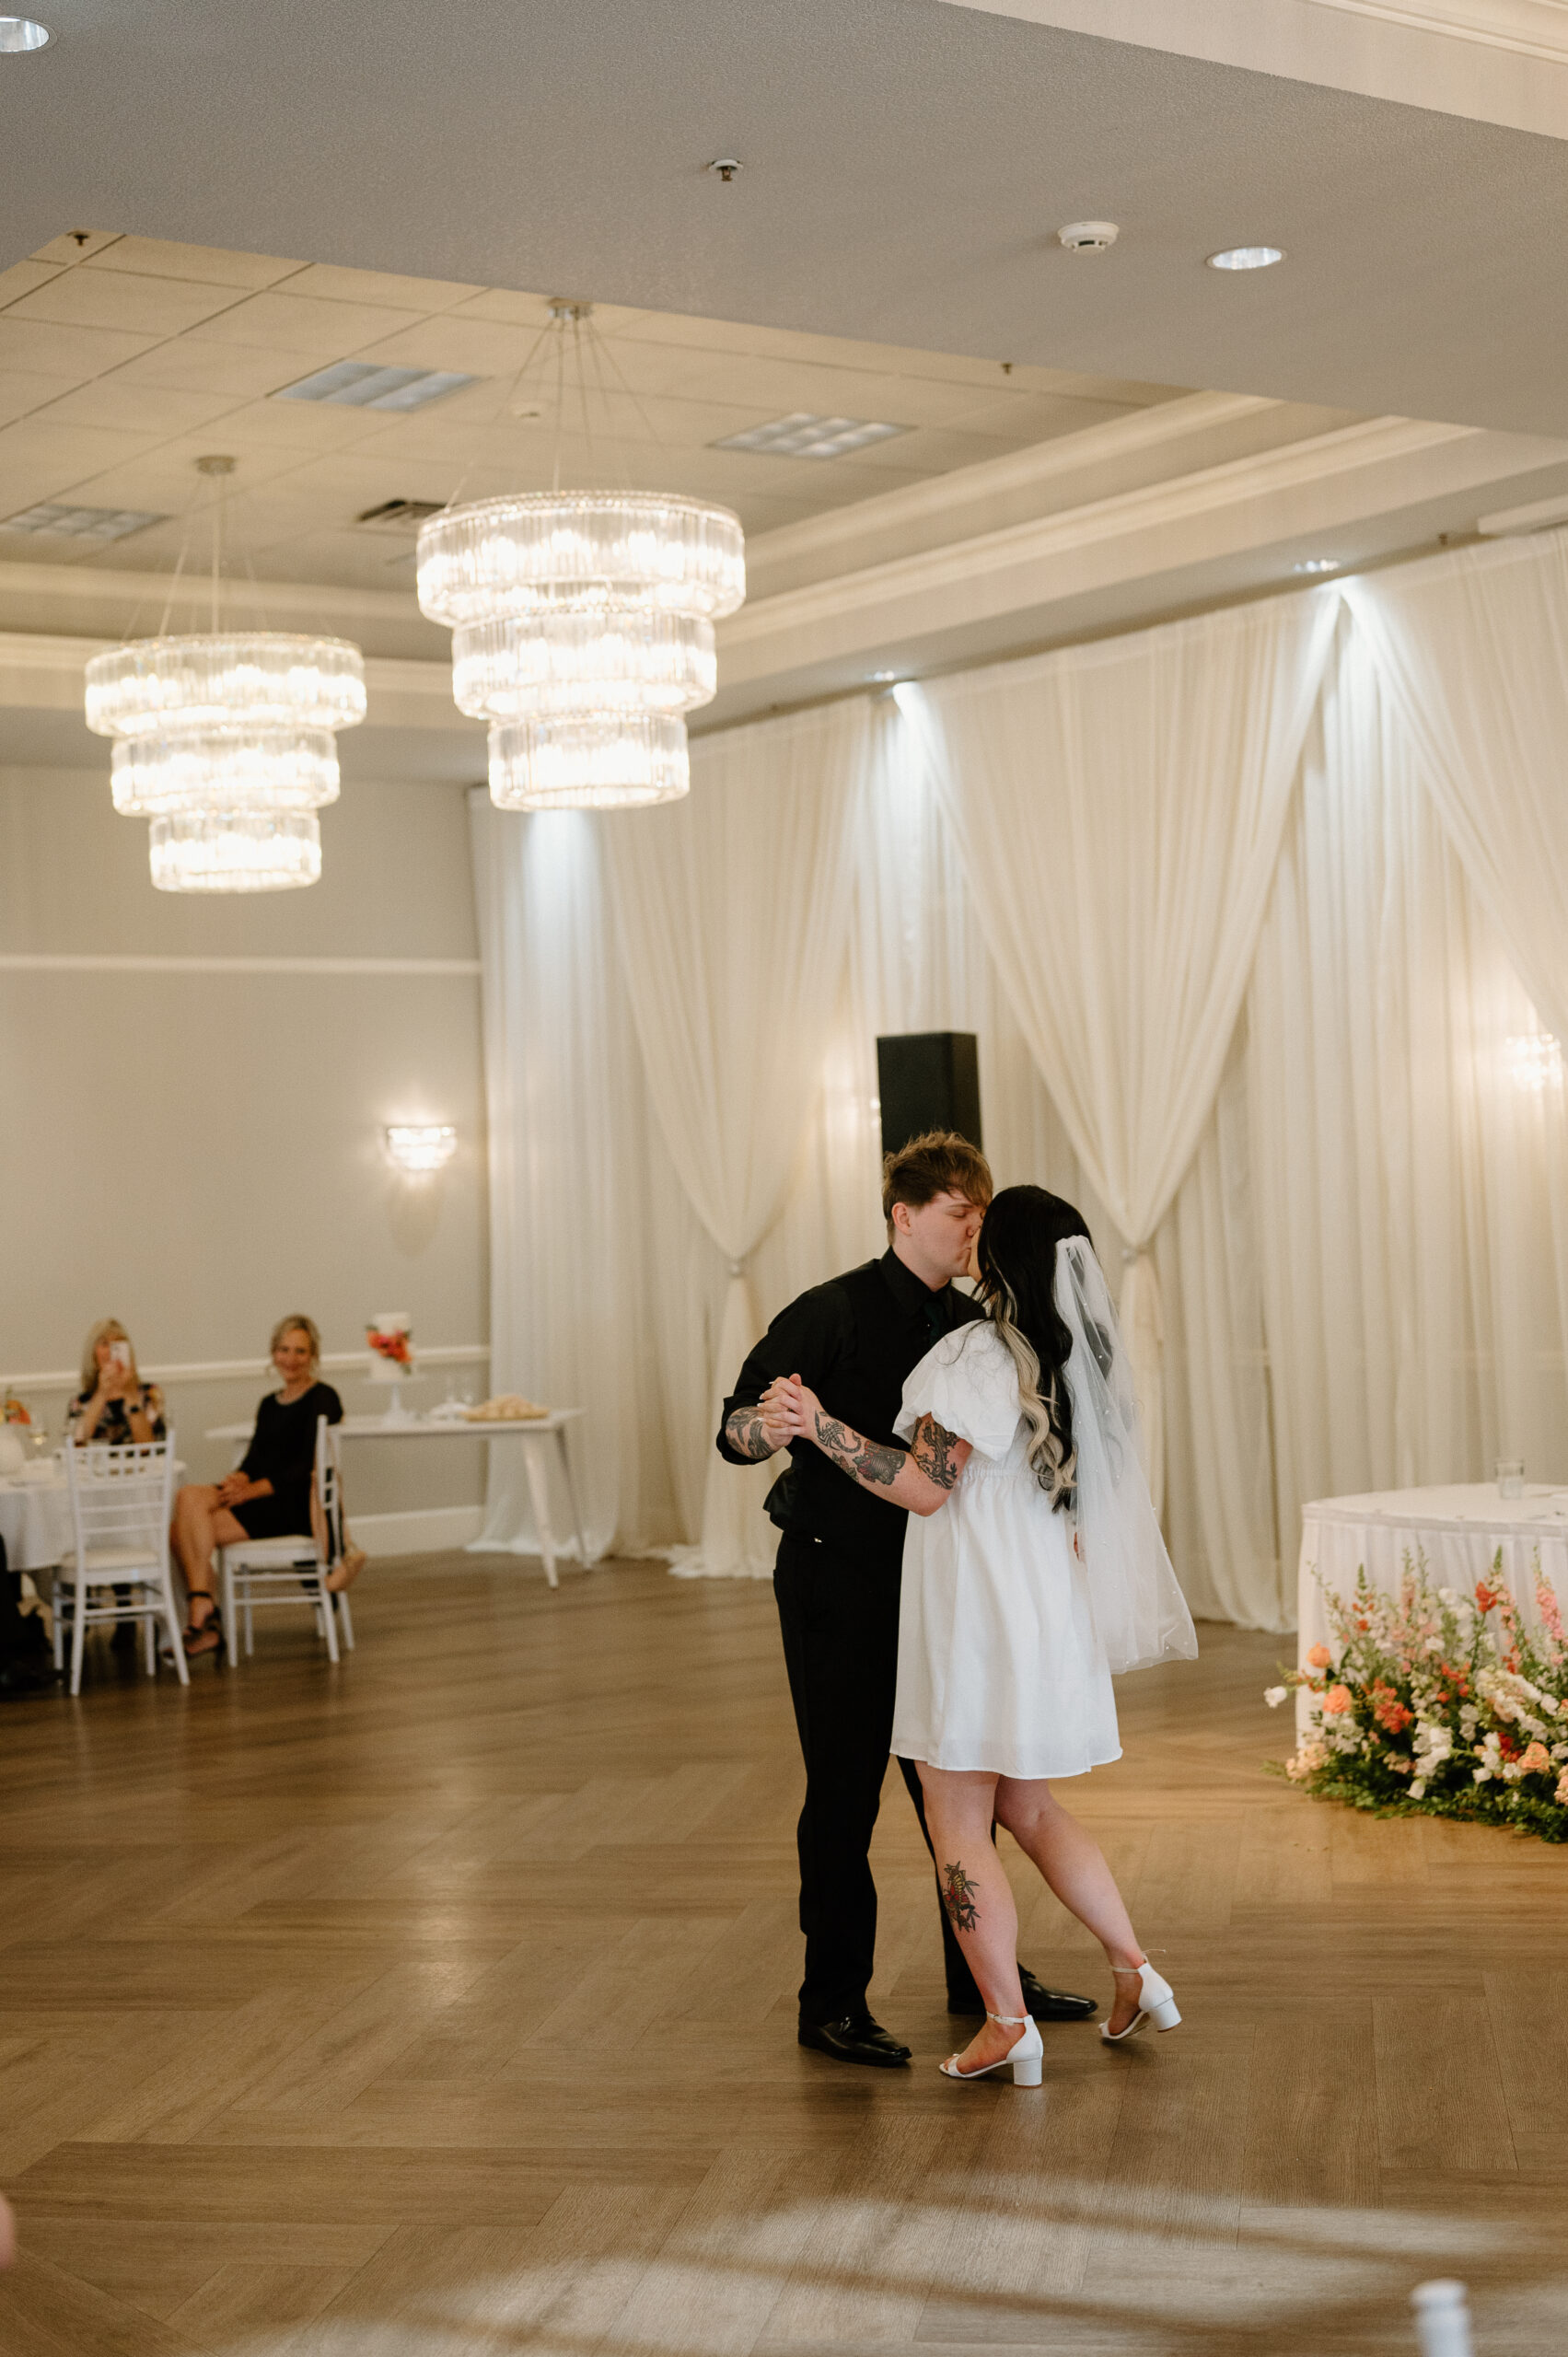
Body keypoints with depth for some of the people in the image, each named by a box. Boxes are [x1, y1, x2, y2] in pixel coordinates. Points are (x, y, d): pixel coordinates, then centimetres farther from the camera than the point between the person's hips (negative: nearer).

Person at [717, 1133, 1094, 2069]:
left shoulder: (970, 1325, 7)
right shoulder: (833, 1313, -12)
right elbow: (735, 1426, -14)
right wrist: (769, 1425, -35)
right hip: (836, 1578, -6)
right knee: (844, 1790, -1)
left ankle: (981, 1973, 28)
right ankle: (833, 2000, 10)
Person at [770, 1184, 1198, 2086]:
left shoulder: (980, 1355, -18)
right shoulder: (1085, 1360, 7)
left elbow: (926, 1486, -19)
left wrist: (821, 1427, -22)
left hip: (977, 1619, -8)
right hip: (1048, 1609, 8)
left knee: (958, 1823, 3)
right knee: (1029, 1807, 22)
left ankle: (1008, 2027, 7)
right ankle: (1138, 1974, 20)